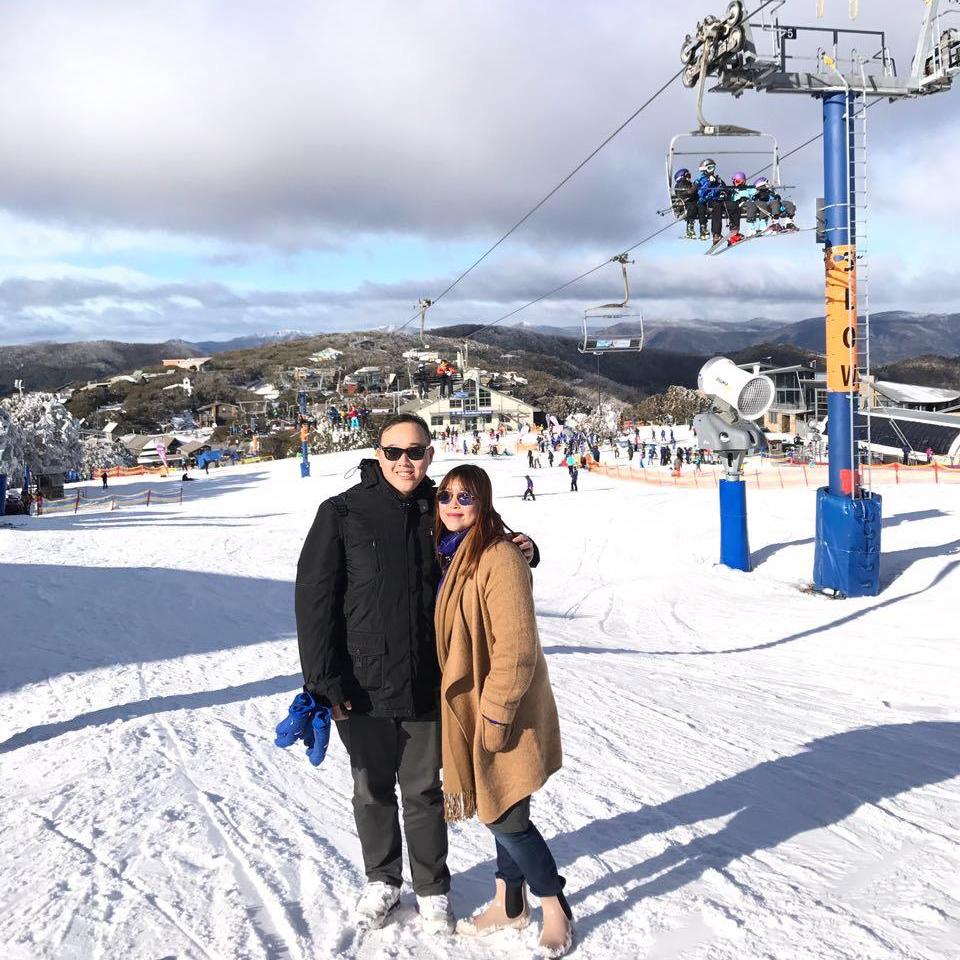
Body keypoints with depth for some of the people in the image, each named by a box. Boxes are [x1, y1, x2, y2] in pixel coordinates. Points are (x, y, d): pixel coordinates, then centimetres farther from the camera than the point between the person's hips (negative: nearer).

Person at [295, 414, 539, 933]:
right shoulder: (342, 513, -8)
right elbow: (315, 598, -9)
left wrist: (521, 552, -7)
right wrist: (324, 679, -13)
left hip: (426, 685, 1)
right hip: (362, 687, -1)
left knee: (424, 791, 13)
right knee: (373, 789, 16)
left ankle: (432, 887, 33)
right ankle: (381, 879, 38)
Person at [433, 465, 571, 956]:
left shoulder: (500, 559, -20)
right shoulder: (447, 553, 7)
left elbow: (517, 646, -23)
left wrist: (496, 713, -20)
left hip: (502, 711, -8)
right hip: (466, 708, 8)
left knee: (505, 817, -1)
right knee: (497, 808, 19)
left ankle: (556, 911, 19)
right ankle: (509, 904, 34)